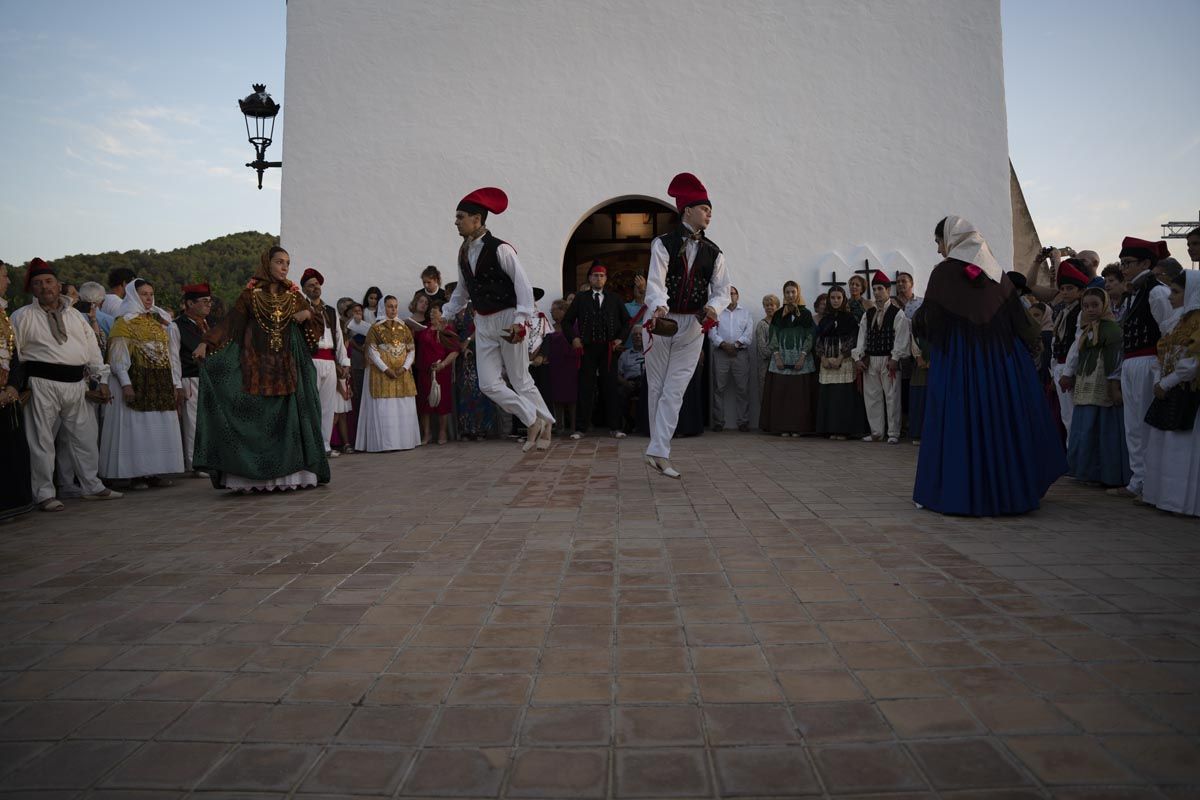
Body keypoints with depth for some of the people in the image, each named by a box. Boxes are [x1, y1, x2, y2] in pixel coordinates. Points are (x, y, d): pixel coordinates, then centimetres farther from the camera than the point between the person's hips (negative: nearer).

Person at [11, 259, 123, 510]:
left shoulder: (75, 316, 15)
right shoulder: (23, 316, 2)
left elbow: (92, 349, 15)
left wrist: (102, 379, 9)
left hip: (77, 384, 5)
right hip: (43, 384, -5)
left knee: (86, 437, 11)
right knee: (42, 439, 0)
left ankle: (92, 486, 24)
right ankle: (44, 494, 9)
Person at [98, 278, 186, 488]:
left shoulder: (160, 320, 16)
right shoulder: (124, 322, 0)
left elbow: (170, 354, 16)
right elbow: (117, 357, -7)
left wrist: (177, 384, 10)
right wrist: (125, 384, -18)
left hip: (161, 383, 5)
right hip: (137, 382, -5)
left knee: (162, 427, 4)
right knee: (137, 427, -4)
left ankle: (156, 471, 10)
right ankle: (135, 474, 0)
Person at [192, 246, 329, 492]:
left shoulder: (293, 295, 11)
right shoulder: (251, 293, 3)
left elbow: (314, 327, 15)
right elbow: (230, 321, -4)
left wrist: (308, 314, -6)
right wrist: (206, 342, -15)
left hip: (287, 368, 3)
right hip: (256, 366, -2)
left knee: (287, 417, 1)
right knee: (255, 418, -3)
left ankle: (289, 473, 6)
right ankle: (252, 476, 1)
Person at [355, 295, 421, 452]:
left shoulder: (404, 328, 11)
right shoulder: (375, 328, 0)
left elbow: (412, 350, 8)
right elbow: (372, 352, -6)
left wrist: (404, 367, -8)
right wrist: (386, 369, -15)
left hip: (403, 373, 4)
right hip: (382, 373, -4)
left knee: (404, 408, 3)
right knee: (384, 408, -6)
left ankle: (404, 440, 10)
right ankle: (383, 443, -4)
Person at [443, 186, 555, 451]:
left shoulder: (500, 249, -14)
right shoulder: (464, 253, 8)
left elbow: (523, 285, -17)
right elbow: (462, 291, 20)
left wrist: (520, 320, -26)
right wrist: (445, 315, 19)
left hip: (507, 319, -7)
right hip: (483, 322, 7)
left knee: (521, 380, 2)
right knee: (489, 384, 3)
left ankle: (545, 424, 20)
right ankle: (533, 421, 16)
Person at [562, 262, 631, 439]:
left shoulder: (614, 299, 12)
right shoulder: (580, 298, 9)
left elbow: (626, 320, 16)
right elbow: (567, 320, 10)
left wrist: (620, 338, 2)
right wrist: (573, 338, -3)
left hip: (609, 348, 1)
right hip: (587, 348, -1)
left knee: (610, 388, 1)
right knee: (585, 388, -2)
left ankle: (614, 427, 6)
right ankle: (581, 428, 2)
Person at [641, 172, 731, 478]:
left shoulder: (713, 253, 7)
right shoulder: (664, 244, -4)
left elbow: (722, 290, 4)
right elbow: (655, 282, -15)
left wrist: (713, 307, -19)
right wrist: (659, 308, -35)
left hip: (693, 326, 2)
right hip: (661, 322, -2)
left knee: (674, 392, -3)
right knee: (656, 388, 7)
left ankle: (658, 452, -4)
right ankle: (659, 449, 20)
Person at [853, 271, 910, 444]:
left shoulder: (897, 313, -4)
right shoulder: (868, 314, 12)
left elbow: (901, 338, -9)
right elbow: (862, 336, 9)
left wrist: (894, 358, -16)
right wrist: (858, 357, 1)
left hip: (889, 360, -5)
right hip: (870, 360, 5)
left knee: (892, 397, -2)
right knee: (872, 396, 9)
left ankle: (893, 433, 5)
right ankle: (876, 431, 18)